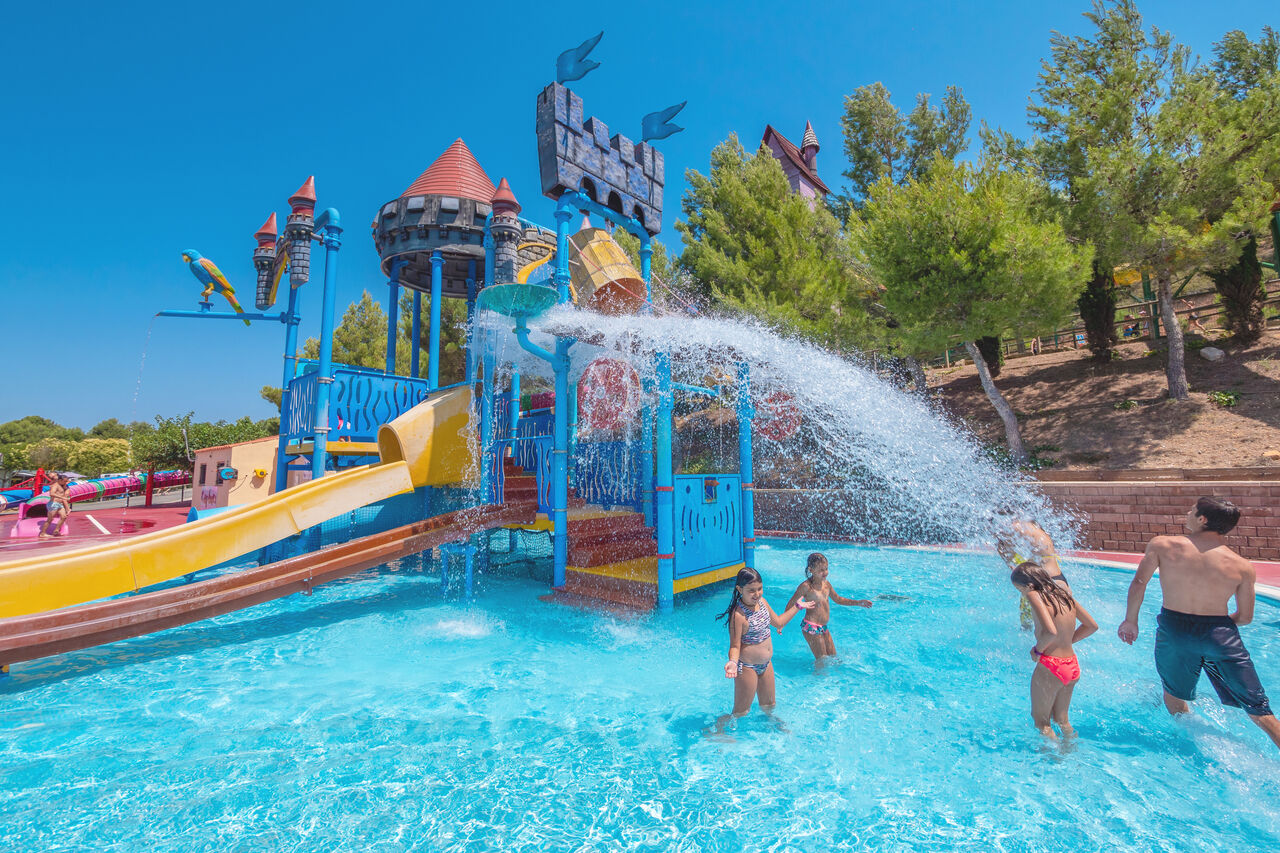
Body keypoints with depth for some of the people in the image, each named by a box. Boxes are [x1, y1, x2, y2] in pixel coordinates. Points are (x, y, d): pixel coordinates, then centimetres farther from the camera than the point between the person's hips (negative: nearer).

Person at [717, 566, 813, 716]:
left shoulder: (762, 602, -3)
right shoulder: (738, 614, -27)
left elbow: (778, 622, 14)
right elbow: (735, 646, -21)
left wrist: (797, 606, 19)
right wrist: (733, 661, -41)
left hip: (766, 664, 7)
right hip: (747, 668, -7)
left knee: (769, 706, 25)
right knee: (740, 713, 6)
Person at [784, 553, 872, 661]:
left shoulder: (826, 584, 5)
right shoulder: (806, 586, -16)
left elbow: (837, 599, 23)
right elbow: (790, 604, -11)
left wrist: (858, 602, 17)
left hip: (824, 627, 8)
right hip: (811, 627, -8)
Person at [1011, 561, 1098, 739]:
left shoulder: (1035, 595, -17)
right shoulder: (1064, 593, 5)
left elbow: (1051, 632, -29)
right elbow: (1092, 626, 14)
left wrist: (1037, 650, -12)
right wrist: (1067, 642, 16)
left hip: (1049, 668, -8)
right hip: (1073, 666, 8)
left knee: (1040, 721, 13)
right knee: (1061, 720, 26)